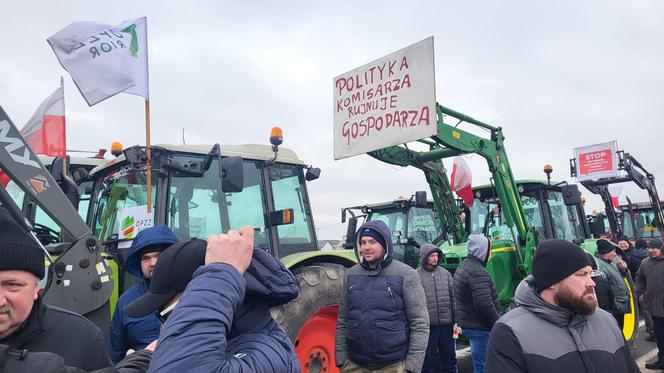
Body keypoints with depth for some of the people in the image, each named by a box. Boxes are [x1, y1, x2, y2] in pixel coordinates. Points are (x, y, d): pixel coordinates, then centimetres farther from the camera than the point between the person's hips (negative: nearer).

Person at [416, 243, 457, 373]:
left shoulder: (445, 273, 7)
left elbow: (453, 297, 9)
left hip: (446, 324, 4)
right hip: (427, 325, -4)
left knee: (449, 357, 15)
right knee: (428, 359, 9)